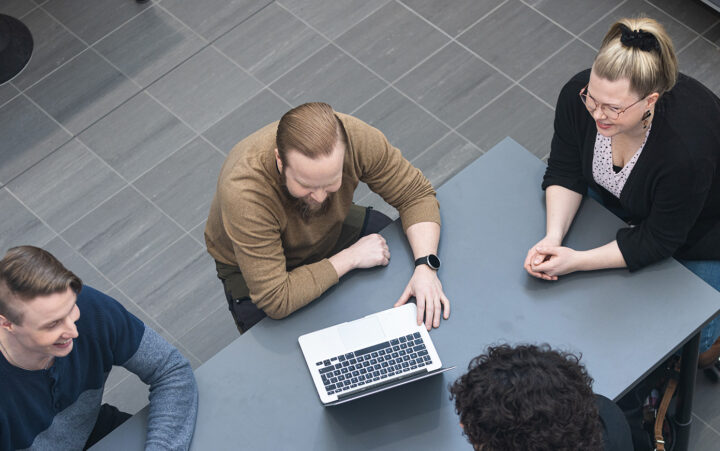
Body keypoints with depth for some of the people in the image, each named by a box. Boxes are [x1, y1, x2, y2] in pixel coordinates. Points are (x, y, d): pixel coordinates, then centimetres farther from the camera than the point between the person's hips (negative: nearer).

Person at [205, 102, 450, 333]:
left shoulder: (354, 137, -32)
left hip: (335, 228, 4)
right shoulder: (243, 193, -43)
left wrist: (426, 265, -32)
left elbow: (416, 194, -16)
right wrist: (351, 258, -31)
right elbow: (275, 300, -38)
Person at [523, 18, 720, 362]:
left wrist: (576, 261, -35)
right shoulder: (578, 95, -29)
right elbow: (565, 173, -13)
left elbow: (657, 241, -31)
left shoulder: (687, 150, -44)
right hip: (620, 200, 6)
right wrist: (553, 237, -28)